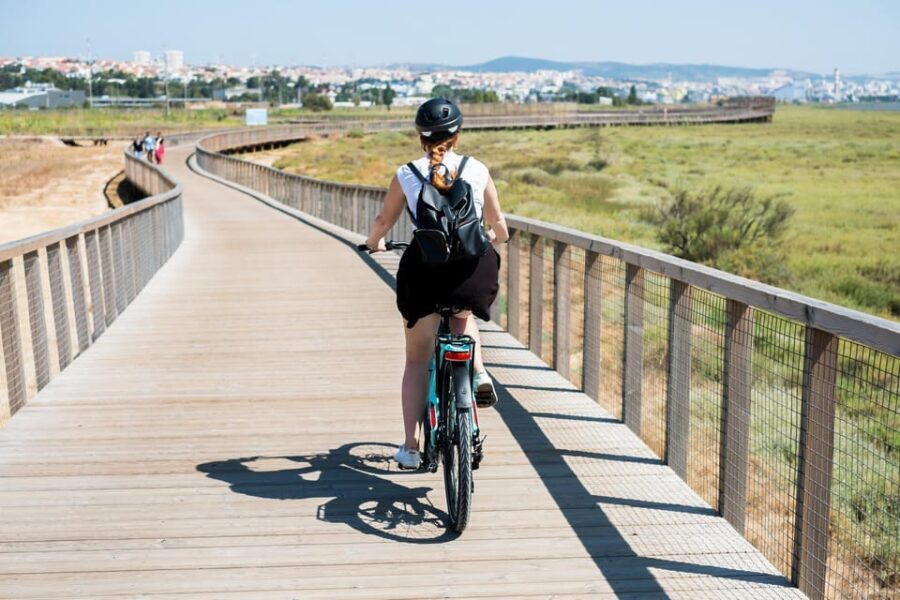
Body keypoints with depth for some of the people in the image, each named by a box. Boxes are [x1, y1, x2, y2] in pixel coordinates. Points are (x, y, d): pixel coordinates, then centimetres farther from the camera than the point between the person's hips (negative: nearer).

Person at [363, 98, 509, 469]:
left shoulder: (406, 174, 3)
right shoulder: (478, 170, 6)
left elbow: (384, 221, 14)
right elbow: (497, 224, 14)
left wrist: (373, 243, 36)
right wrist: (498, 237, 38)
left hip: (423, 269, -1)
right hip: (473, 268, 1)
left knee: (417, 360, 14)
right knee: (463, 316, 37)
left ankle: (410, 446, 13)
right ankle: (479, 373, 14)